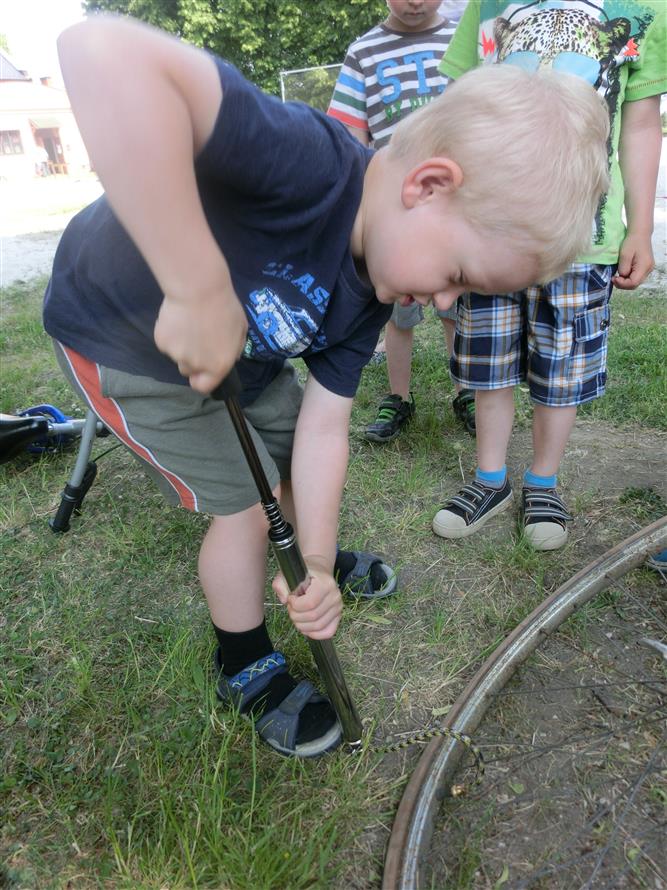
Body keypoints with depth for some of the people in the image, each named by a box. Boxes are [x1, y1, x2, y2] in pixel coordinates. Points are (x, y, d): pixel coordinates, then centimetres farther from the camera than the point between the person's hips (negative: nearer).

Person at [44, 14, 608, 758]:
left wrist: (316, 566, -14)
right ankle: (244, 668, 21)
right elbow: (101, 52, -50)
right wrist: (201, 292, -49)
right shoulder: (307, 163, -36)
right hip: (121, 337, -6)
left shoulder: (370, 290, -12)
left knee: (297, 458, 15)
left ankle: (329, 558, 48)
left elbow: (322, 426, -11)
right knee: (246, 501, -6)